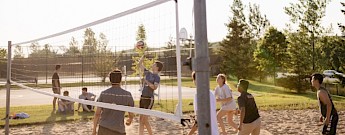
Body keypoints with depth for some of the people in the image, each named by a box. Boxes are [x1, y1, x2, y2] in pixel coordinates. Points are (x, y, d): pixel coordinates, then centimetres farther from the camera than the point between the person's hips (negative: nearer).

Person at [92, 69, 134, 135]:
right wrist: (129, 120, 26)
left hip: (103, 128, 2)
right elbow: (131, 115, 3)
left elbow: (97, 113, -3)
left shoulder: (103, 94, -3)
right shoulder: (127, 95, -6)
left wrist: (94, 129, 8)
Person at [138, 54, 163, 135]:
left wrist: (147, 82, -26)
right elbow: (139, 64, 17)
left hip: (149, 99, -7)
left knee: (144, 119, -9)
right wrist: (144, 55, 14)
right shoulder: (148, 73, 12)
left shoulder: (157, 77, -7)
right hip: (142, 98, 7)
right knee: (142, 119, 7)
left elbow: (155, 87, -22)